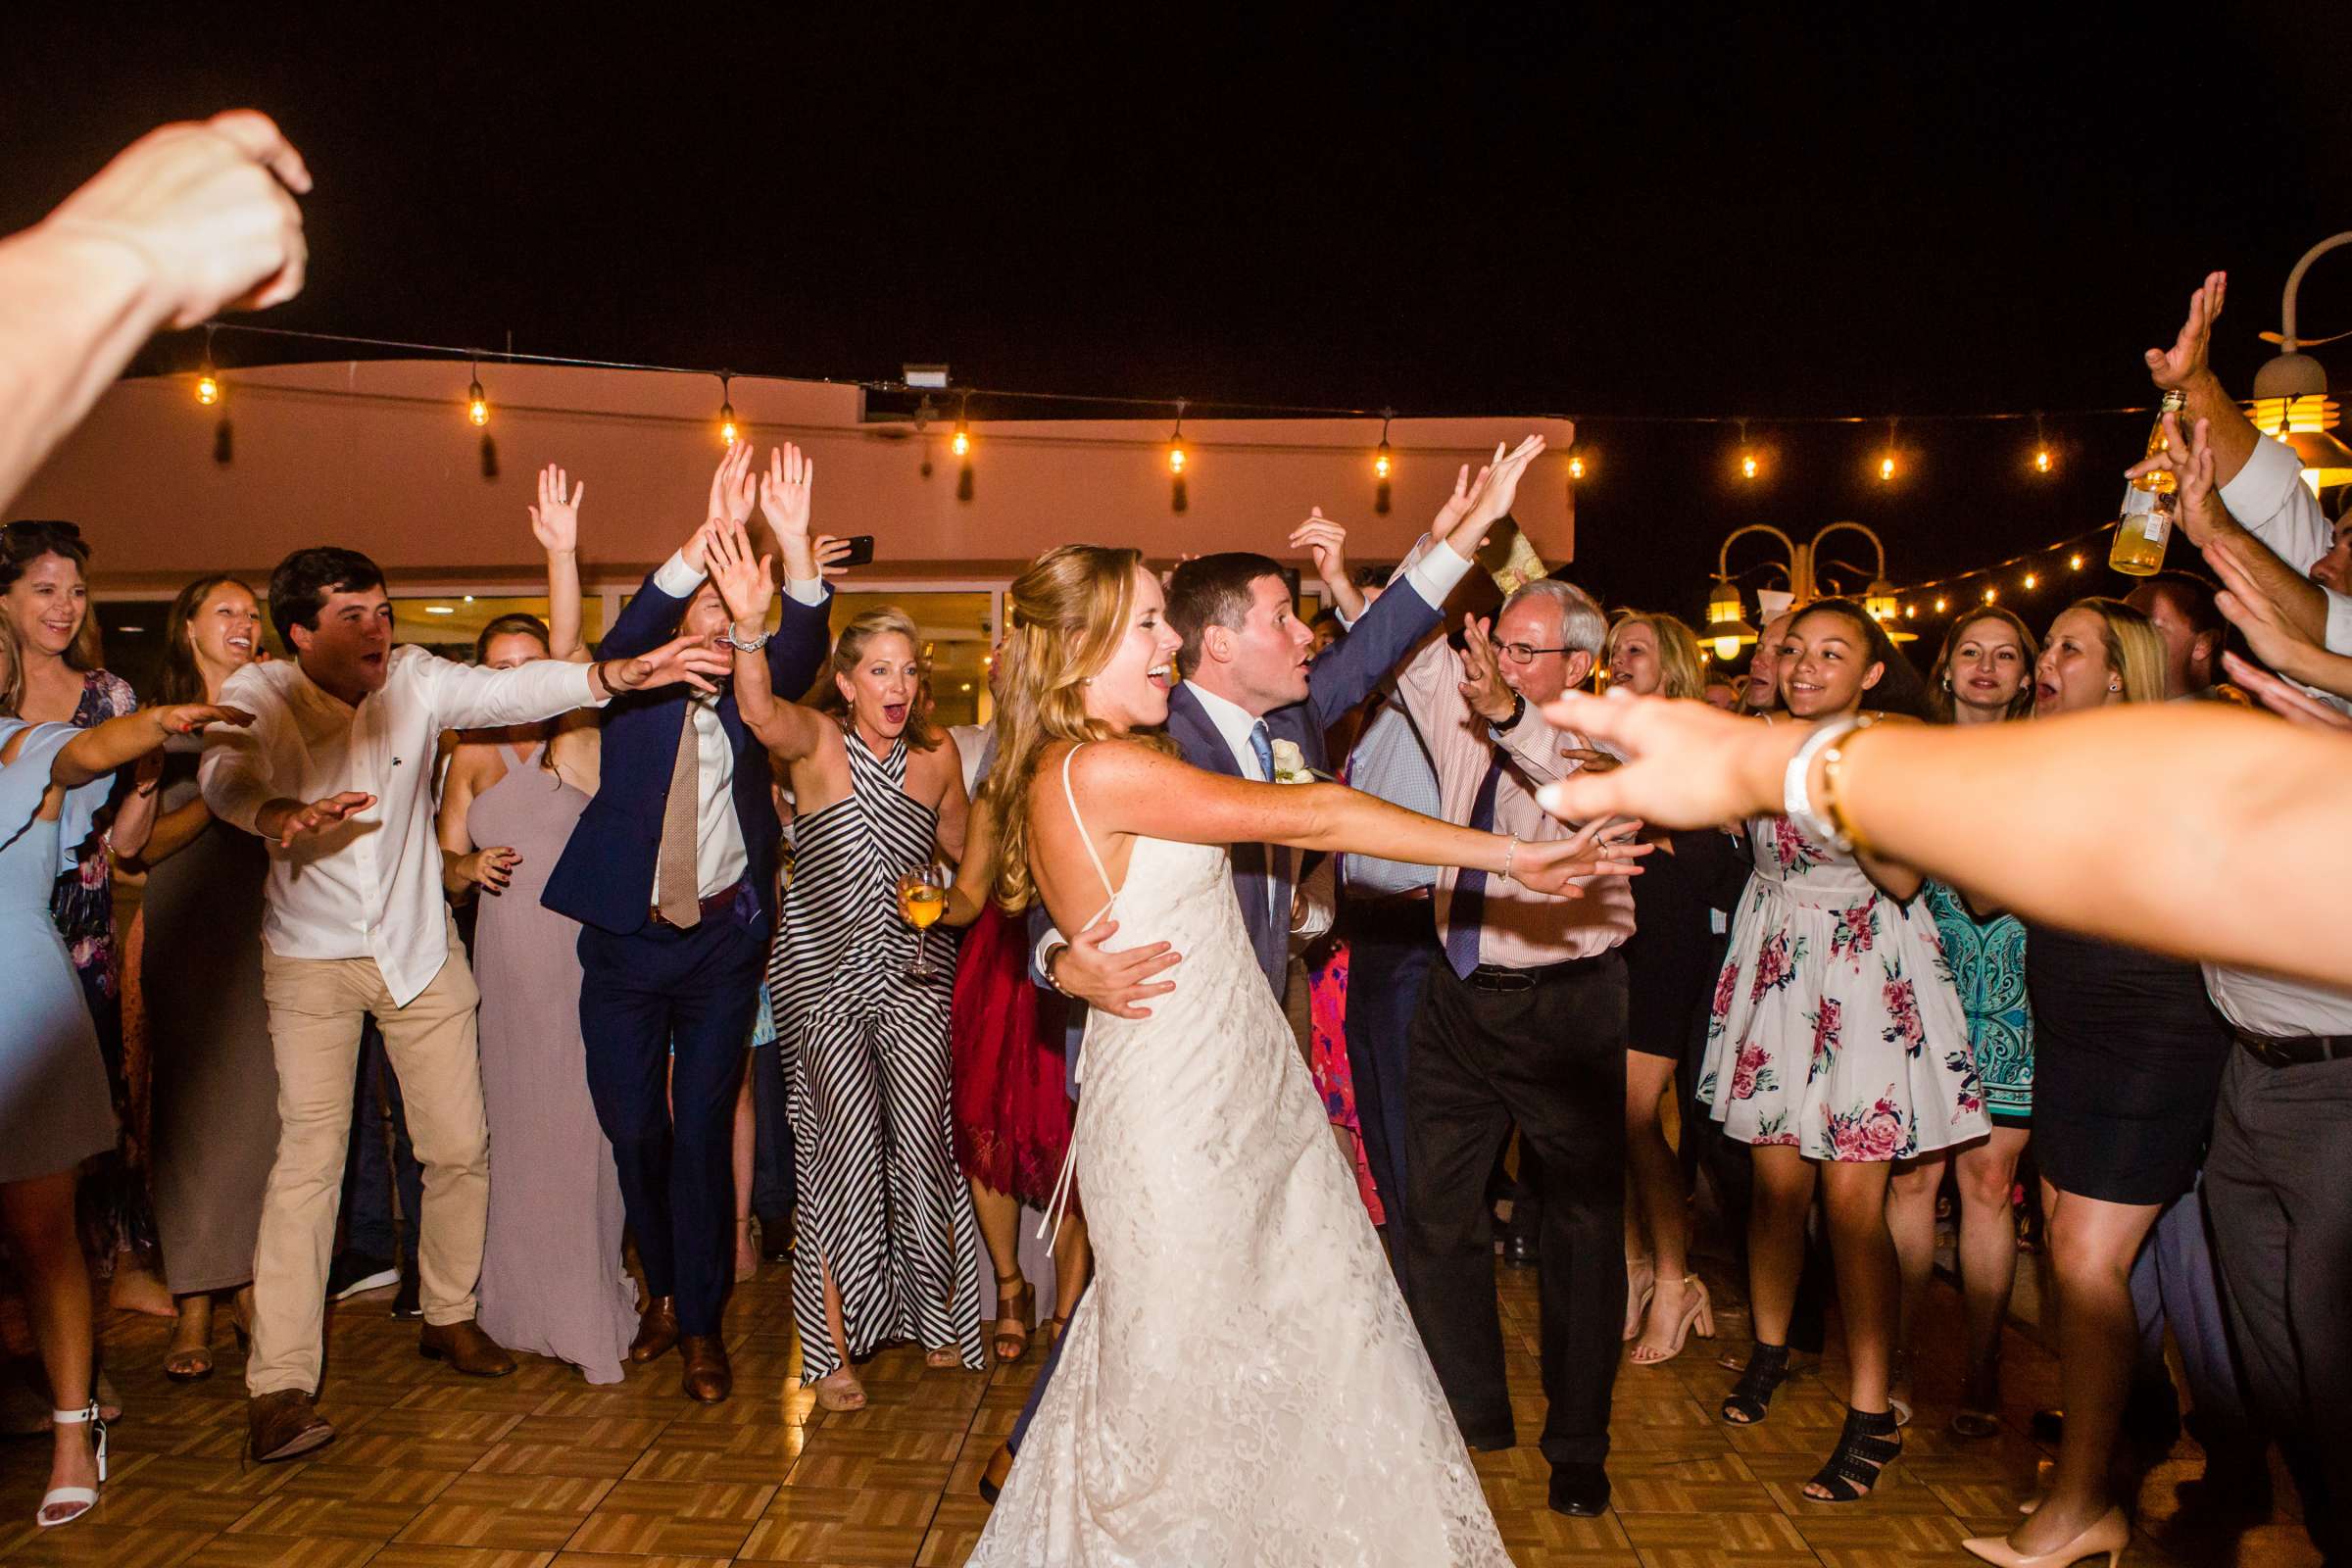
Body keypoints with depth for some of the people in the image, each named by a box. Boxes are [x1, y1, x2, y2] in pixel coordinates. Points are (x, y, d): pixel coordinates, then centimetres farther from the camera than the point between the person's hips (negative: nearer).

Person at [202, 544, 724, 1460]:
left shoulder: (414, 681, -7)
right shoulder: (257, 695, -12)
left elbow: (506, 690, -21)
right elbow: (226, 772, -30)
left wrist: (613, 675, -36)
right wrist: (278, 815, -53)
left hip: (421, 949, 3)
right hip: (313, 957, -2)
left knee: (459, 1146, 5)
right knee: (310, 1154, -9)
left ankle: (450, 1316, 27)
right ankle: (280, 1383, -1)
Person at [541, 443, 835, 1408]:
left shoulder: (745, 697, 4)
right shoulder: (631, 690, 0)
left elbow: (802, 646, -14)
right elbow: (627, 632, -20)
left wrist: (793, 542, -31)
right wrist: (712, 530, -32)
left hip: (723, 940, 0)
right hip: (626, 940, 0)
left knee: (704, 1131, 2)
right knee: (633, 1130, 7)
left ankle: (702, 1324, 14)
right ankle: (662, 1291, 31)